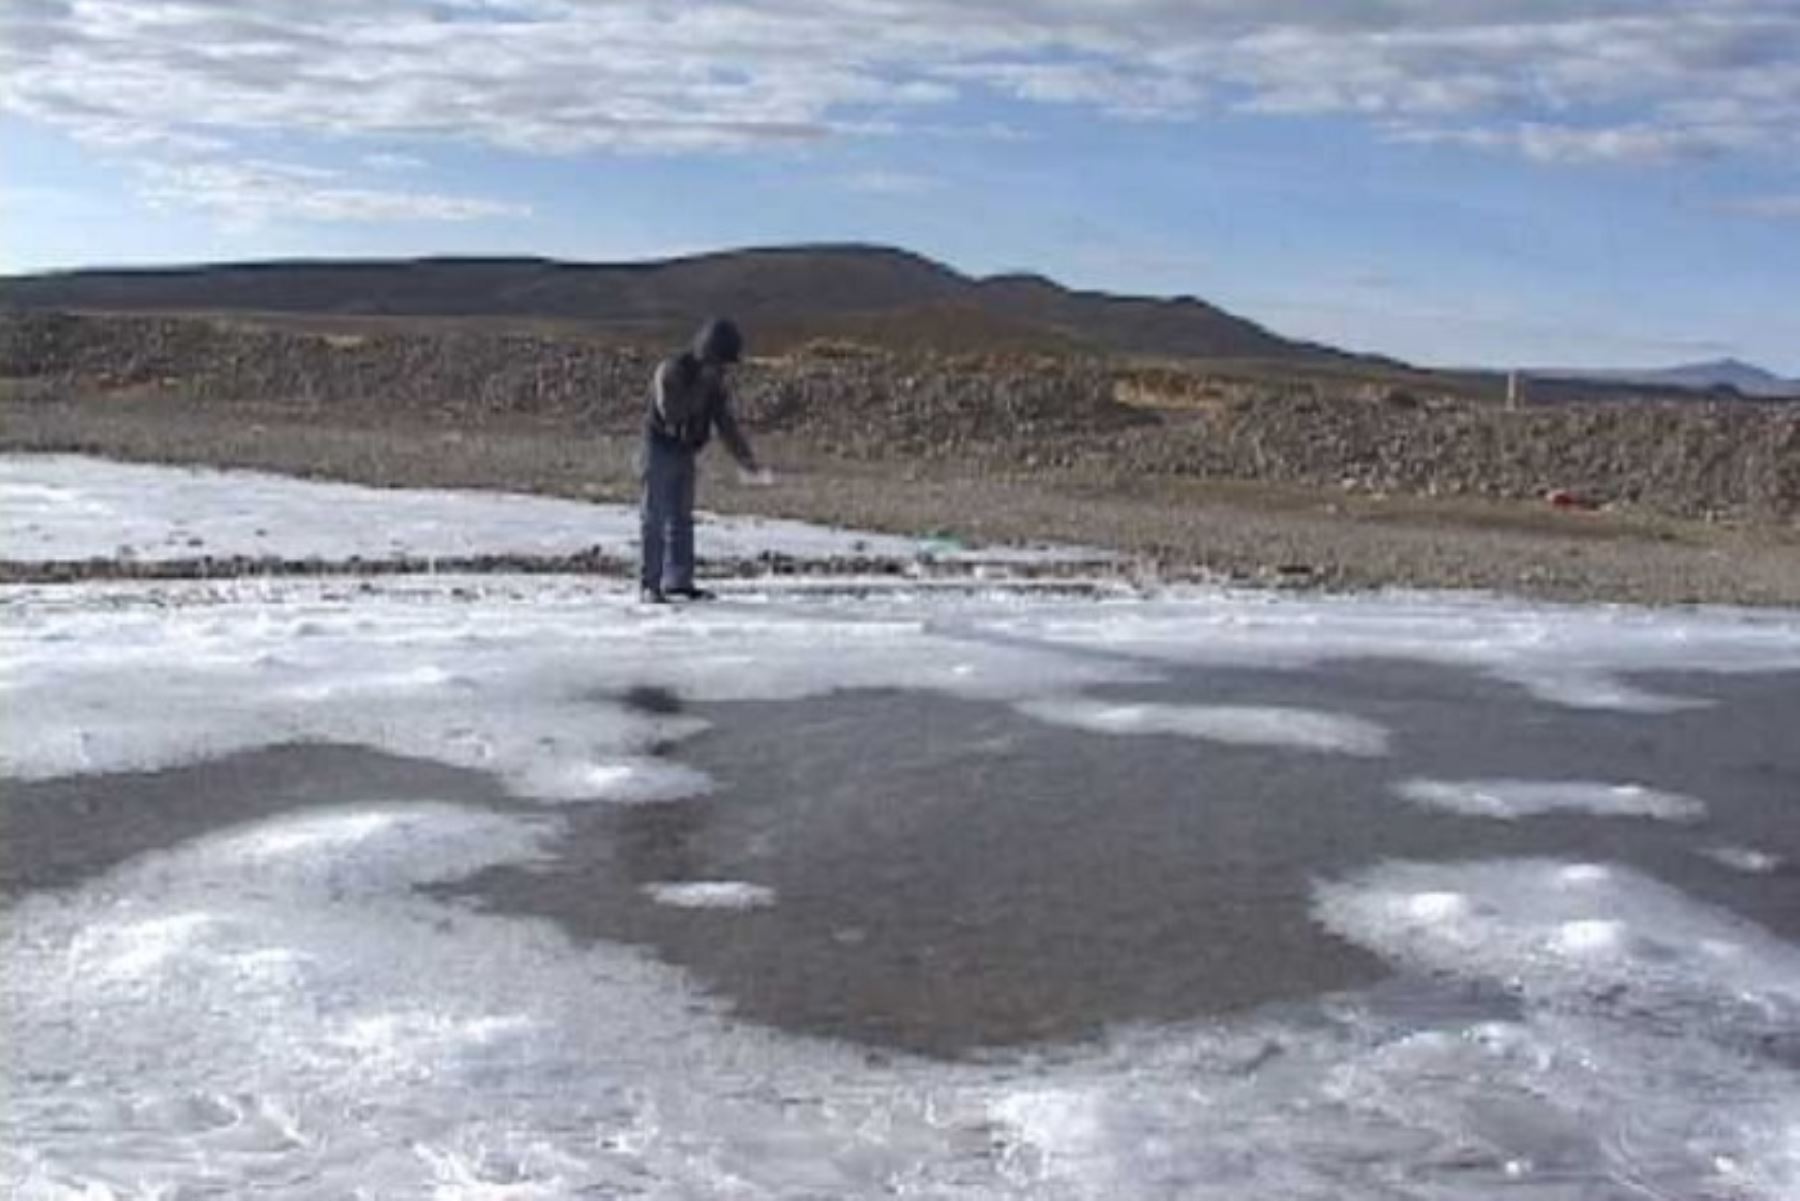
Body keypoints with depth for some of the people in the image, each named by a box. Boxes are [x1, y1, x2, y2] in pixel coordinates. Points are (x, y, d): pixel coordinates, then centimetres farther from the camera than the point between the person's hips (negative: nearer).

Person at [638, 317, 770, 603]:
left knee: (682, 518, 11)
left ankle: (678, 581, 18)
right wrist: (701, 386, -30)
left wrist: (748, 462, 1)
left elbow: (727, 424, 7)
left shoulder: (714, 380, 4)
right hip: (661, 448, -8)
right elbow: (670, 411, -31)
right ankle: (650, 585, -6)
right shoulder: (671, 370, -18)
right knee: (656, 517, -8)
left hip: (686, 452, 8)